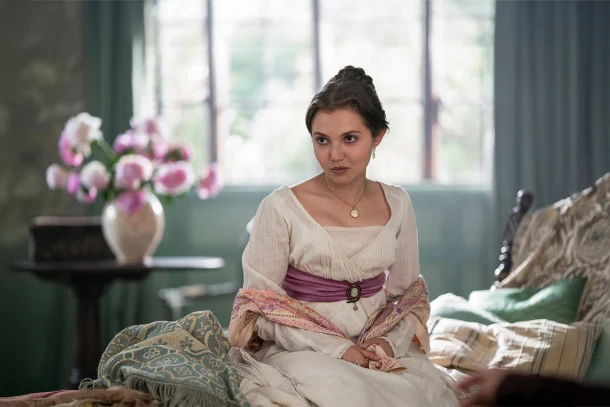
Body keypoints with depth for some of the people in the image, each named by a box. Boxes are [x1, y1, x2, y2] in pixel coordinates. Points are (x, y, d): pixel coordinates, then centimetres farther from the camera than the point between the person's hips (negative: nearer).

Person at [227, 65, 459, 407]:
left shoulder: (397, 204, 5)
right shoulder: (281, 208, -9)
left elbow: (409, 295, 12)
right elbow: (261, 307, -8)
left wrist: (388, 341, -9)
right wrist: (336, 349, -16)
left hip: (378, 347, 5)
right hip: (300, 350, -4)